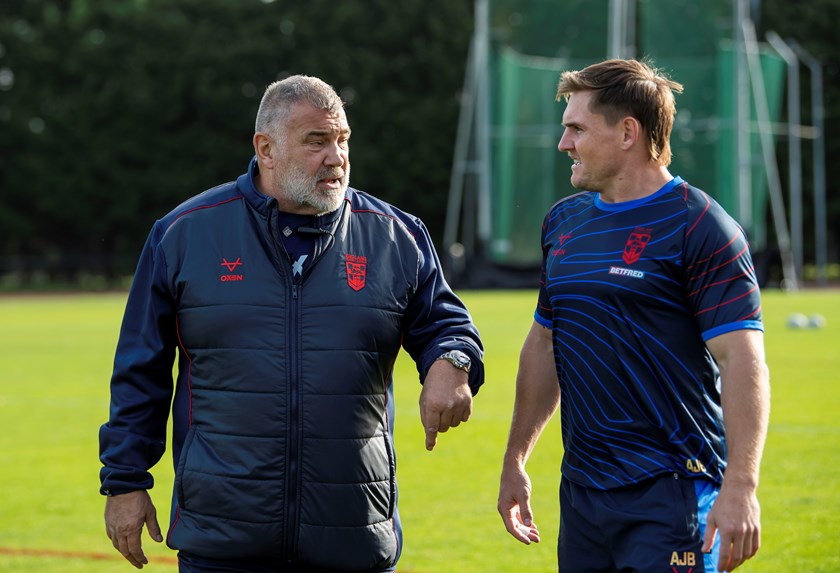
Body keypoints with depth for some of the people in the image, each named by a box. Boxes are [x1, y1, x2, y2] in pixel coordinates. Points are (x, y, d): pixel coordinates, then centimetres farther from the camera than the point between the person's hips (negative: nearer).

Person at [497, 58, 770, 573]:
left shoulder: (700, 227, -9)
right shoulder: (564, 222, 13)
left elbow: (743, 361, -15)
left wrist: (740, 487, -24)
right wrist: (515, 461, 23)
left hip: (673, 492, -7)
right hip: (582, 491, 7)